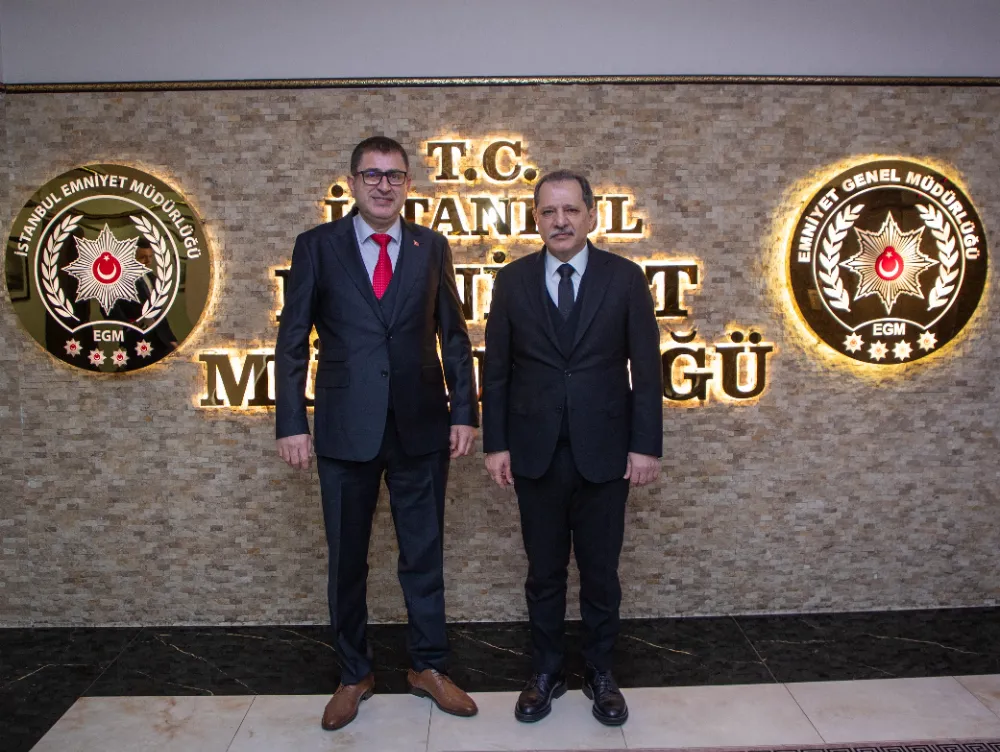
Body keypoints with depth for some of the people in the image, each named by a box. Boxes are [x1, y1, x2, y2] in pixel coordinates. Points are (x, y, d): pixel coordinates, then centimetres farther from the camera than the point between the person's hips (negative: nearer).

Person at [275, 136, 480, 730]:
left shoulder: (431, 246, 6)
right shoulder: (317, 246, 1)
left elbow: (453, 336, 6)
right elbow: (293, 341, 0)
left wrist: (465, 412, 0)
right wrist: (292, 423, -7)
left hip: (422, 426, 1)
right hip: (346, 430, -1)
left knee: (424, 553, 11)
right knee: (347, 559, 11)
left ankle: (429, 666, 30)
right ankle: (355, 675, 30)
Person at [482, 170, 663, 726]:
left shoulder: (625, 278, -2)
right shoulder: (513, 280, 2)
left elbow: (646, 368, -2)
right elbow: (496, 369, 3)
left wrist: (647, 445, -6)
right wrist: (496, 444, 0)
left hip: (604, 451, -1)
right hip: (535, 451, 1)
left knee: (601, 571, 11)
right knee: (544, 571, 12)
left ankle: (601, 674, 30)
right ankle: (547, 673, 30)